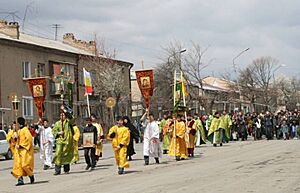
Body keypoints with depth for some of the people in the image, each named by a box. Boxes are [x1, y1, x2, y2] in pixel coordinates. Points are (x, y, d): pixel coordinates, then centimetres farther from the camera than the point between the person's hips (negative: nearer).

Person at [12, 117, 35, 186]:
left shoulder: (25, 130, -11)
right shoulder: (19, 131, 16)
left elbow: (29, 139, -19)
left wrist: (21, 146, -18)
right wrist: (17, 145, 9)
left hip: (25, 150, -9)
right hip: (19, 150, 9)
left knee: (25, 164, -9)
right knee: (18, 165, -1)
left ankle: (31, 176, 12)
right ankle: (20, 179, -3)